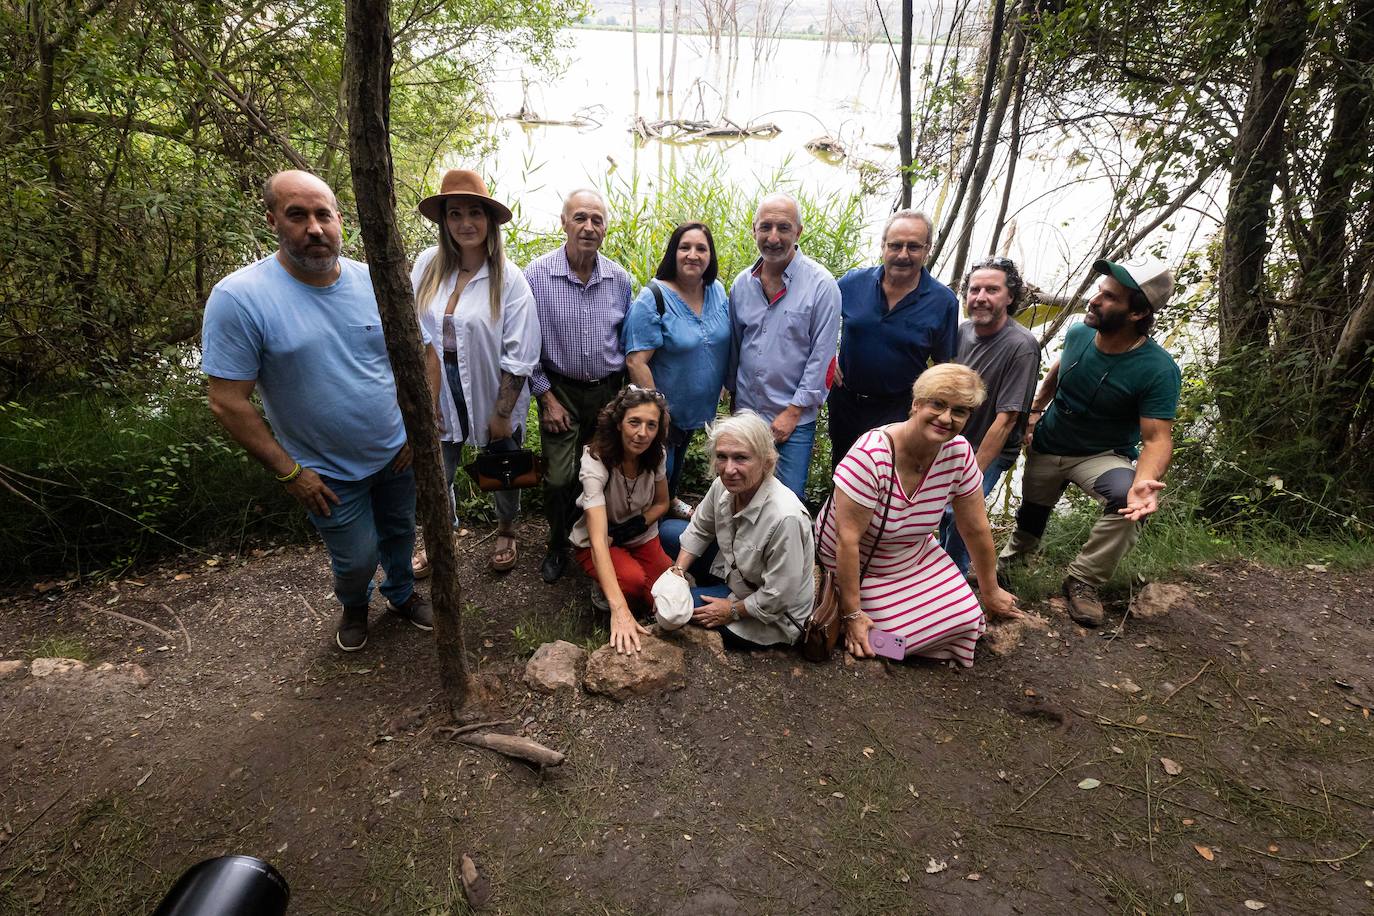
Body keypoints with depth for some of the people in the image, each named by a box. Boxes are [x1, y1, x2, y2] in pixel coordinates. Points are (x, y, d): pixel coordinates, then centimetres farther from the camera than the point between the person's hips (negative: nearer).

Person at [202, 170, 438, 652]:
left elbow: (425, 355, 0)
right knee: (357, 561, 11)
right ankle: (354, 607, 47)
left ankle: (402, 594, 53)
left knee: (399, 533, 23)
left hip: (397, 454, 3)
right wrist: (289, 472, -15)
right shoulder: (238, 298, -19)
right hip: (328, 475, -3)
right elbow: (228, 401, -17)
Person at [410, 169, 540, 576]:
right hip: (440, 397, 2)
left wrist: (502, 414, -13)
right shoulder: (427, 265, -6)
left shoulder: (509, 279, -15)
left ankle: (506, 532, 47)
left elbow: (519, 357, -14)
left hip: (493, 398, -2)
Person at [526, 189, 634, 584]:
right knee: (559, 478, 0)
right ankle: (558, 546, 25)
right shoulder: (537, 274, -10)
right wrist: (547, 397, -7)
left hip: (609, 391, 3)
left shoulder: (619, 278, -1)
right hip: (561, 391, -2)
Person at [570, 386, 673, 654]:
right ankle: (603, 589, 0)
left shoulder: (656, 454, -14)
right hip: (597, 543, -5)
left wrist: (640, 522, -20)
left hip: (642, 538, 5)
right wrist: (619, 609, -50)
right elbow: (599, 541, -40)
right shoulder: (595, 462, -30)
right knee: (633, 580, -34)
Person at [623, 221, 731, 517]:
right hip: (665, 411, -6)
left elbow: (725, 345, 11)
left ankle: (671, 500, 54)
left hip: (701, 407, 6)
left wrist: (723, 389, 9)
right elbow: (636, 362, -25)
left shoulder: (718, 292, -3)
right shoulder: (653, 299, -23)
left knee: (678, 460, 29)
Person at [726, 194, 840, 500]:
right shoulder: (742, 283, 3)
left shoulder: (821, 285, -12)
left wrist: (793, 411, -13)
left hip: (794, 418, -4)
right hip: (745, 411, 5)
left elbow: (821, 356, -12)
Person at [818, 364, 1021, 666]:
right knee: (899, 635, -12)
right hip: (857, 565, -5)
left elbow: (976, 529, -3)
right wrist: (853, 614, -26)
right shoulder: (872, 455, -33)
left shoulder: (960, 453, -14)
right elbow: (848, 539, -30)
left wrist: (990, 593, 7)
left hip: (914, 557, 6)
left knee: (964, 616, -2)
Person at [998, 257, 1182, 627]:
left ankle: (1083, 581, -11)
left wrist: (1145, 481, -49)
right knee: (1031, 515, 18)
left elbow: (1157, 437, -29)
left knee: (1129, 502, -33)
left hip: (1103, 455, -4)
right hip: (1046, 446, 4)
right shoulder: (1078, 333, -12)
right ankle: (1013, 556, 54)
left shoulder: (1158, 370, -26)